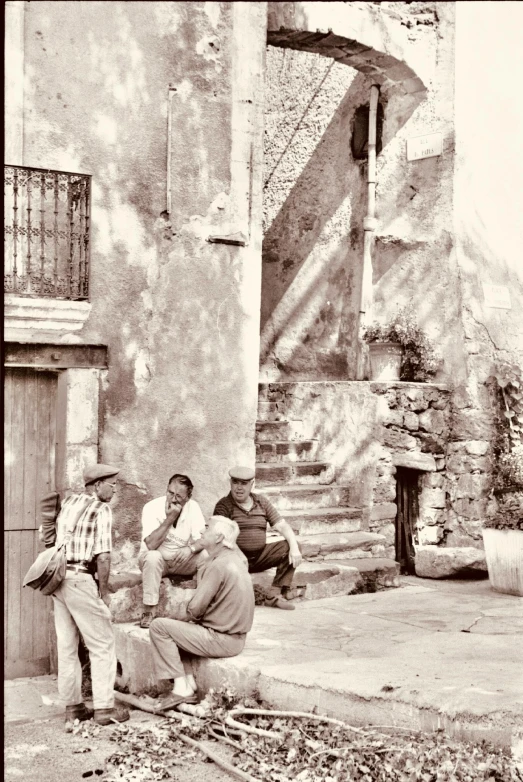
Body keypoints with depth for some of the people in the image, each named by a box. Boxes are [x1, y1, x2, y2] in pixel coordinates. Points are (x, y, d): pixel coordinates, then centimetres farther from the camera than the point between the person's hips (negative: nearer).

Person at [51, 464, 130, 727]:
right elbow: (102, 556, -15)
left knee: (66, 645, 12)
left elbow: (55, 539, 15)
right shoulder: (101, 509, -9)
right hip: (80, 579, -8)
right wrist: (104, 591, -6)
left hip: (59, 576, 8)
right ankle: (104, 708, 2)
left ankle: (72, 705, 19)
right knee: (102, 645, 1)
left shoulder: (67, 503, 13)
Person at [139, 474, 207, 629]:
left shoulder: (193, 507, -10)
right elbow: (151, 545, -30)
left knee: (208, 557, -23)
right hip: (156, 560, -3)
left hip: (183, 561, 3)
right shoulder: (152, 507, -20)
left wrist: (191, 549, -37)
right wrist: (169, 519, -32)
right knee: (153, 556, -37)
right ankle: (149, 610, -26)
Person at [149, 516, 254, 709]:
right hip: (235, 636, 10)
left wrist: (190, 614, 2)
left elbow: (195, 609, -20)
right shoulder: (236, 560, 11)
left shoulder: (219, 565, -20)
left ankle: (181, 688, -5)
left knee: (159, 626, -5)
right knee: (180, 628, 21)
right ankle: (188, 685, 11)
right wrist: (193, 616, 4)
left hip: (220, 640, -10)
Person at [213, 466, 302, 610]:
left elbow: (282, 526, 5)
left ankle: (274, 595, -14)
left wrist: (294, 548, -13)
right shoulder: (224, 505, -3)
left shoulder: (262, 502, 10)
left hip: (260, 557, 5)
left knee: (291, 546, -12)